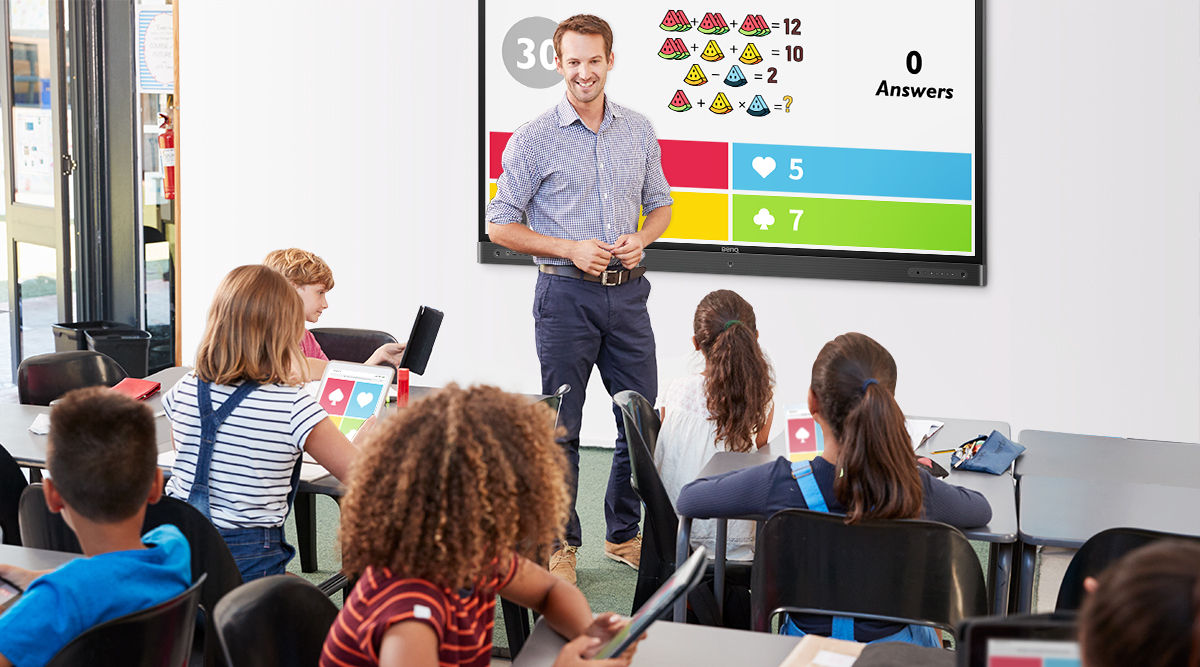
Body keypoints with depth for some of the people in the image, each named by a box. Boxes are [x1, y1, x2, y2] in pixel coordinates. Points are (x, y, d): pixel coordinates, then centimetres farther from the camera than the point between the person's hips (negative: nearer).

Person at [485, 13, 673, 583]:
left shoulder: (639, 132, 7)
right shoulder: (534, 139, -6)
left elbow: (659, 204, 18)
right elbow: (500, 224, -4)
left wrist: (641, 239, -4)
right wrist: (570, 249, -15)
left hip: (627, 291, 4)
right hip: (566, 294, -4)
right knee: (560, 428, 3)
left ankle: (624, 535, 23)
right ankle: (559, 544, 14)